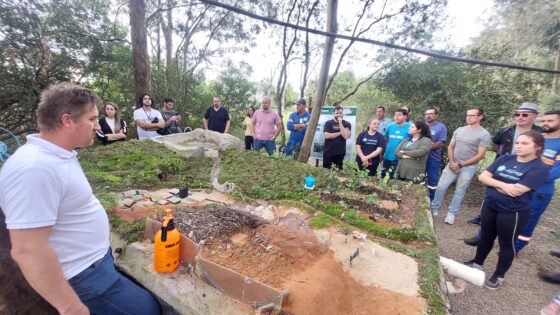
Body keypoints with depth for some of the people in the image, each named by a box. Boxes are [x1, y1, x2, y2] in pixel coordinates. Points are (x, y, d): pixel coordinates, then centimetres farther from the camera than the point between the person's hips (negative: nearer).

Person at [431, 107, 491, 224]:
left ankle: (451, 213, 19)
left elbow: (480, 156, -10)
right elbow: (450, 147, 6)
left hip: (468, 167, -3)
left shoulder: (484, 134, -8)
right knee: (441, 186, 1)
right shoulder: (459, 130, 5)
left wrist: (461, 164, -11)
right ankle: (434, 208, 15)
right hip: (452, 164, 3)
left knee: (459, 191, 7)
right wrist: (452, 163, -6)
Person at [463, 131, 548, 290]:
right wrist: (502, 185, -19)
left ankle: (499, 276, 30)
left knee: (506, 244, 12)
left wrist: (493, 183, -11)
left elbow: (517, 191, -24)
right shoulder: (505, 159, 1)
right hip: (489, 205, 5)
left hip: (513, 212, -4)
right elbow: (482, 177, -5)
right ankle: (477, 263, 38)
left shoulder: (539, 168, -13)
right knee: (486, 237, 19)